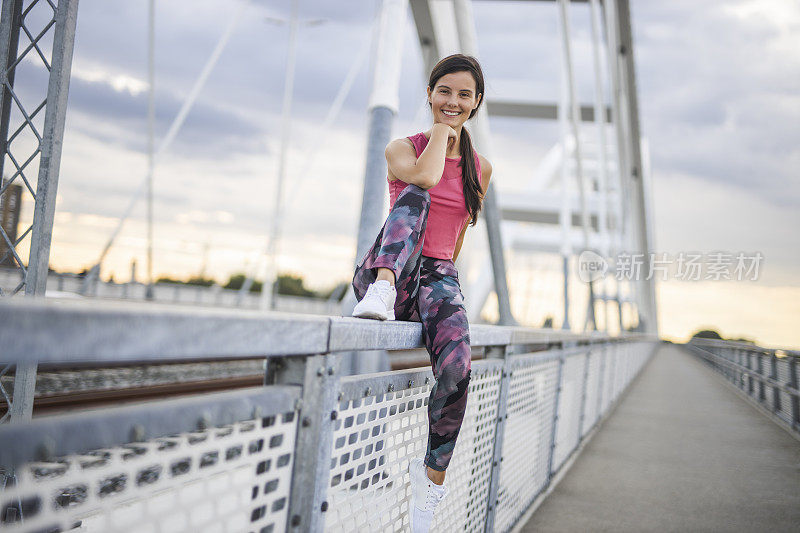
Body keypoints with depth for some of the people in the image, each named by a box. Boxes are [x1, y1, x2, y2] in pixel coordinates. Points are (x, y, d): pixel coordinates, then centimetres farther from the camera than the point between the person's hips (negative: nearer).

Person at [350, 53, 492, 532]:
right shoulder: (402, 149, 7)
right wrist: (441, 131, 0)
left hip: (438, 277, 2)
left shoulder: (481, 169, 16)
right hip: (382, 271, -2)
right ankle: (382, 293, -53)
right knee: (415, 196, -31)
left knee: (456, 367, -28)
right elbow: (424, 177, -16)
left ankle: (433, 476, -8)